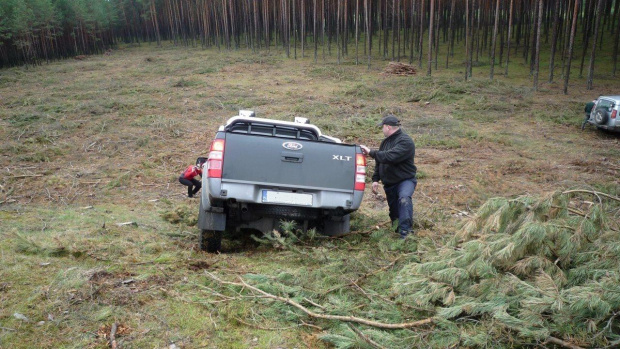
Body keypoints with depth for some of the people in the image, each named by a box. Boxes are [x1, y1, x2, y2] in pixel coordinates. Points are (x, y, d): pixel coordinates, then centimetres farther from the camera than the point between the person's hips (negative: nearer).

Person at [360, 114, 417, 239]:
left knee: (404, 199, -35)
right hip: (389, 183, 9)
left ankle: (405, 232, -41)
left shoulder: (405, 141, -18)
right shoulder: (385, 141, 12)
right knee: (394, 212, 14)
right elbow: (379, 161, 16)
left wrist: (370, 152, -25)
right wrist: (375, 179, 6)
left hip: (405, 180, -8)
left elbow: (390, 157, -32)